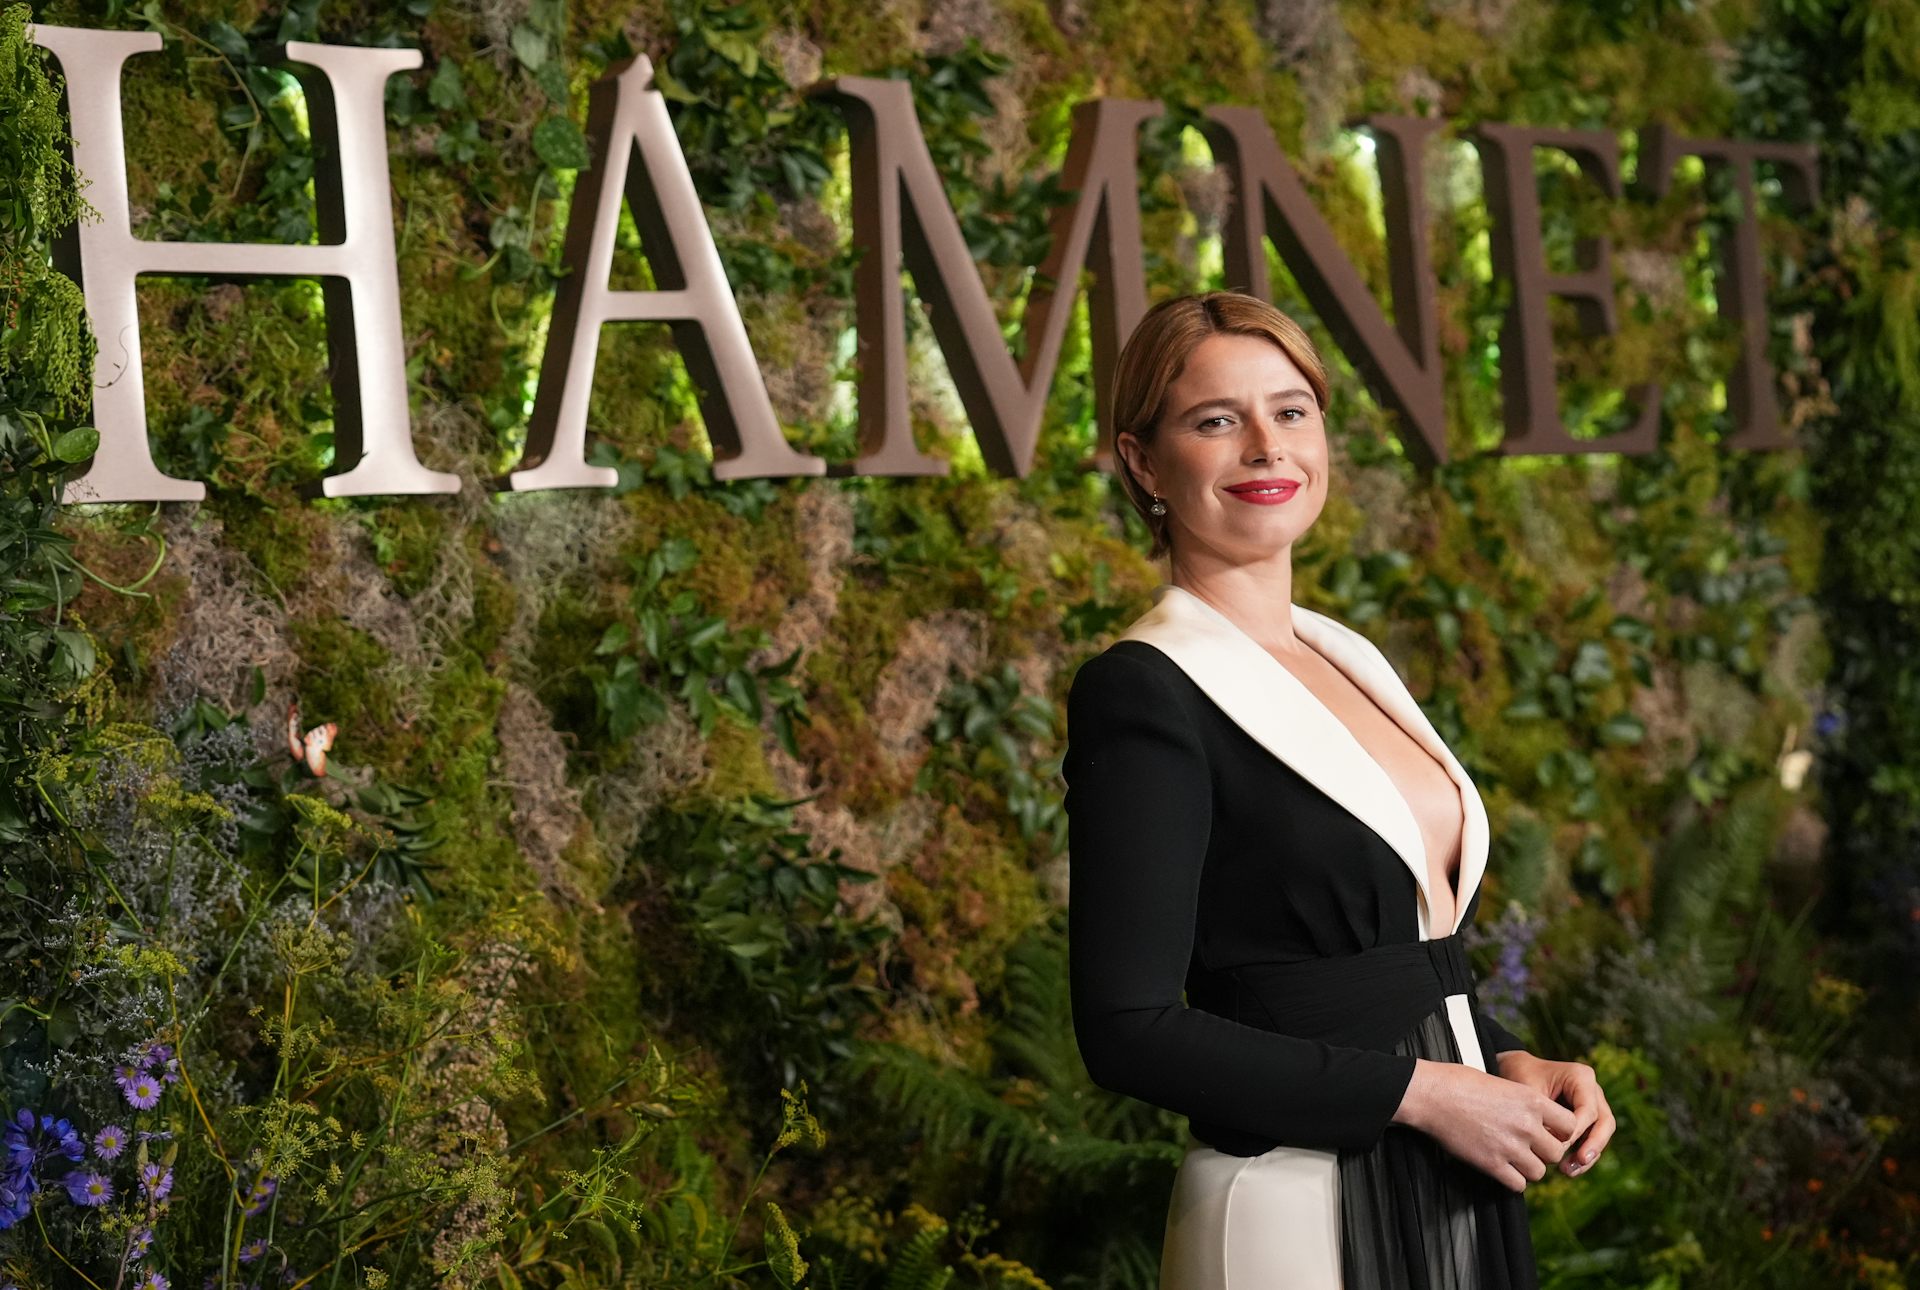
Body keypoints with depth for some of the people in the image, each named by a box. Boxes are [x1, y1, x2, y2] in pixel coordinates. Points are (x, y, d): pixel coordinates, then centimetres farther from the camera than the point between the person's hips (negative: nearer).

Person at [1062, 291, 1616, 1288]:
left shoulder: (1347, 659, 10)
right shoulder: (1142, 692, -14)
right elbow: (1129, 1030, -20)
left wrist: (1509, 1061, 0)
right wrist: (1422, 1091, -17)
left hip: (1458, 1197, 7)